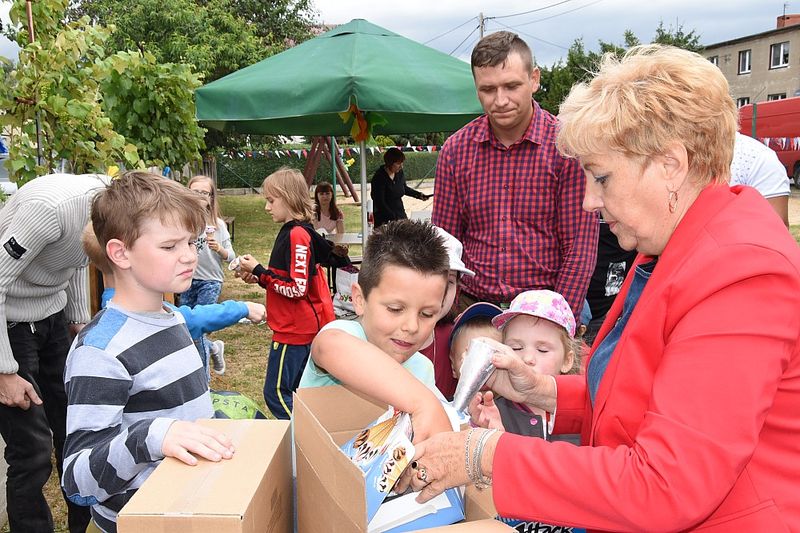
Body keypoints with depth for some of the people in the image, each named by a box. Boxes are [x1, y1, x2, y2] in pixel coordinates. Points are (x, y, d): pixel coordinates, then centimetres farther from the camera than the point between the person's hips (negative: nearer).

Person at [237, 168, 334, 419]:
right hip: (303, 328, 10)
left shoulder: (296, 234, -18)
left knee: (276, 393, -3)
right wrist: (259, 276, 5)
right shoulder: (293, 231, 12)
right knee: (295, 391, 17)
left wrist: (259, 271, -16)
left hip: (294, 330, -10)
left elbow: (297, 288, -22)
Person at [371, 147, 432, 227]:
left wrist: (419, 194, 12)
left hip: (400, 214, 7)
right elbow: (379, 203, -17)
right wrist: (394, 218, -20)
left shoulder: (400, 173, 4)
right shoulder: (379, 177, -16)